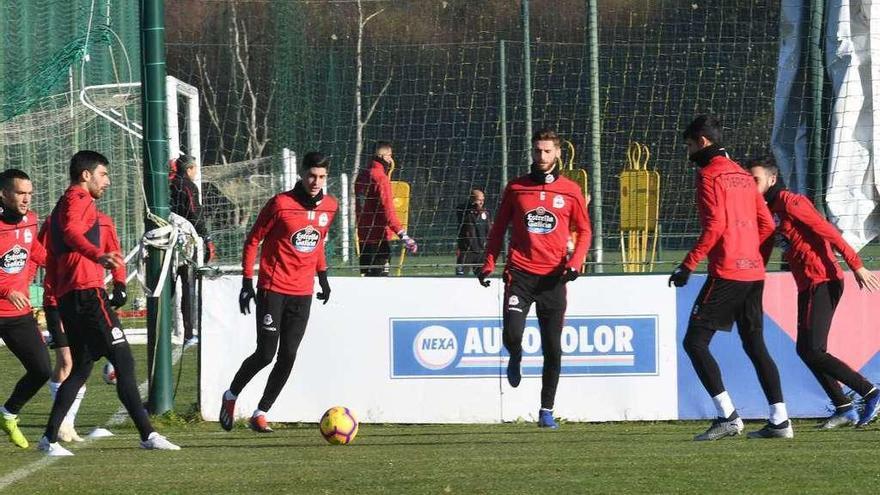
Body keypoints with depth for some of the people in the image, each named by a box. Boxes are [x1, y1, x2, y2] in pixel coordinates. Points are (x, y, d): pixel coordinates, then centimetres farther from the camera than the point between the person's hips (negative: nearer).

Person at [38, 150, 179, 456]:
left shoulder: (65, 204, 26)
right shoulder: (80, 200, -5)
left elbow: (52, 257, 30)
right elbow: (71, 233, -27)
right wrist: (99, 255, -44)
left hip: (67, 295, 10)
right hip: (87, 292, -10)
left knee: (81, 367, 15)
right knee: (123, 360, -11)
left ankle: (50, 438, 10)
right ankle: (147, 434, -15)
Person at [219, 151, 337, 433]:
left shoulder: (329, 206, 6)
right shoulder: (281, 204, -11)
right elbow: (253, 241, -4)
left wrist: (322, 276, 21)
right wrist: (247, 281, -8)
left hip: (303, 293, 5)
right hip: (273, 290, -5)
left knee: (288, 357, -1)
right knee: (265, 354, -7)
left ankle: (261, 413, 8)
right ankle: (231, 396, 18)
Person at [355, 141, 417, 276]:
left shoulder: (362, 175, 10)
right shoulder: (380, 177, -15)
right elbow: (387, 210, -21)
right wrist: (402, 235, -22)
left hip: (363, 235, 9)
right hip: (379, 236, -9)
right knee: (380, 275, -10)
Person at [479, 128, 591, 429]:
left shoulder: (570, 192, 6)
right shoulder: (516, 188, 7)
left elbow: (584, 231, 11)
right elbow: (499, 228, 14)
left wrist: (575, 262, -6)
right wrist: (489, 264, 5)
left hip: (553, 278, 0)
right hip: (520, 274, 0)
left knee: (553, 348, 1)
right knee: (512, 334, -18)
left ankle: (547, 410, 11)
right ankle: (515, 359, 20)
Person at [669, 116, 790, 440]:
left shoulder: (709, 175, -6)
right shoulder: (743, 176, 18)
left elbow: (715, 225, -17)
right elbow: (767, 225, 17)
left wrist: (688, 265, -16)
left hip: (726, 273, -8)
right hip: (753, 272, 8)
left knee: (695, 341, -4)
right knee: (755, 345, 12)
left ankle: (728, 416, -12)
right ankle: (779, 421, 7)